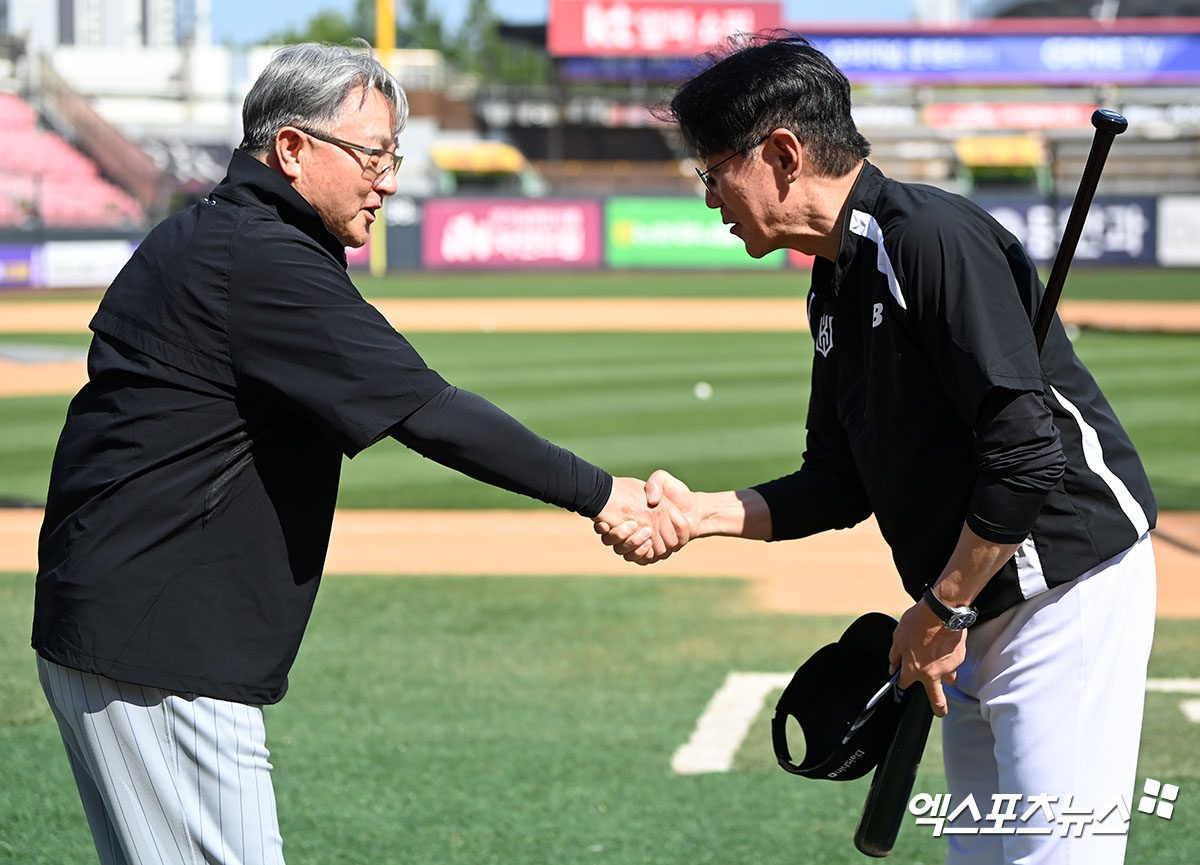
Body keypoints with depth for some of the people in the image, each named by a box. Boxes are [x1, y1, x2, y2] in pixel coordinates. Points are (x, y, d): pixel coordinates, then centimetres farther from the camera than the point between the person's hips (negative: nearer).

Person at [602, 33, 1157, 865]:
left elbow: (1027, 452, -25)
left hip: (1068, 587, -10)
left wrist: (937, 613, -17)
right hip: (976, 612, 10)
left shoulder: (931, 237, -19)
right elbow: (840, 486, 17)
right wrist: (700, 511, 3)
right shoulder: (836, 285, 12)